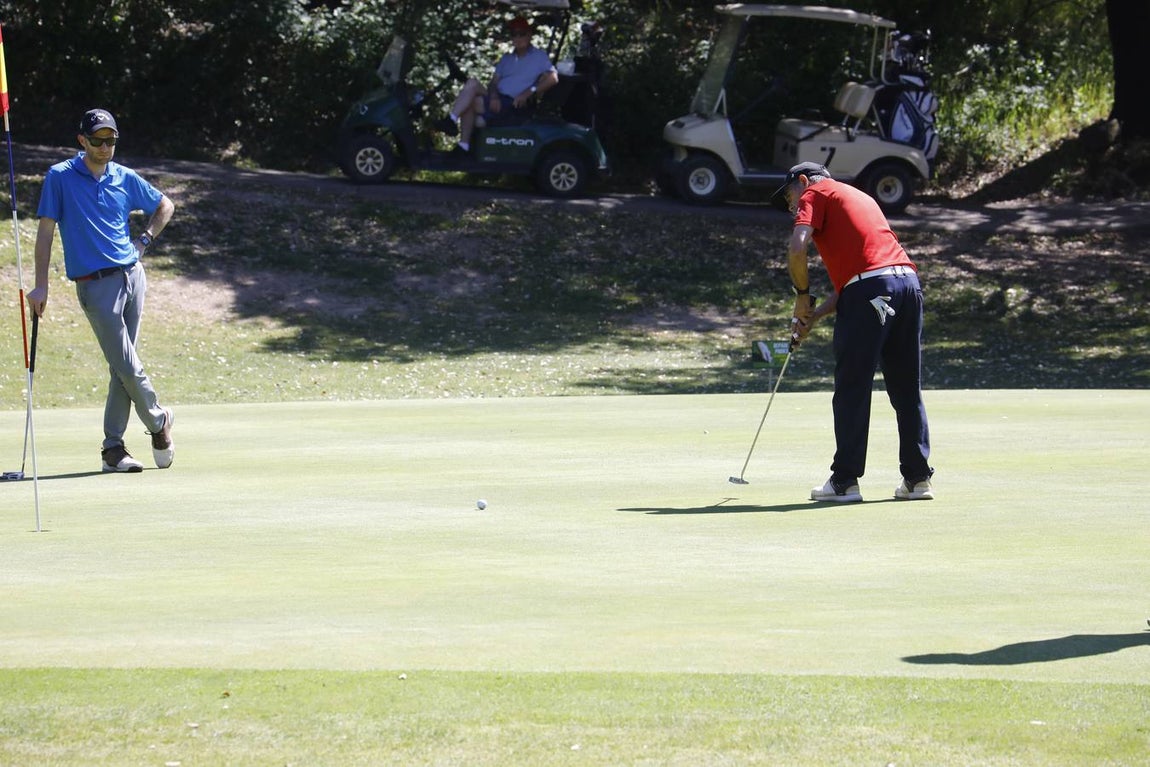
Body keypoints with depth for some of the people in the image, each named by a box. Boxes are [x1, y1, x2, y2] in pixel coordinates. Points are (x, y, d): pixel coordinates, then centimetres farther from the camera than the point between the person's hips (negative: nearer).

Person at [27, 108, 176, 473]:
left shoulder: (125, 178, 9)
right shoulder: (60, 177, -2)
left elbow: (165, 206, 26)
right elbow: (46, 231, -3)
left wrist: (144, 240, 12)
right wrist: (41, 285, -7)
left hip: (132, 275, 4)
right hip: (95, 284, -4)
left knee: (122, 369, 3)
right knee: (127, 366, -9)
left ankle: (113, 449, 8)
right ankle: (158, 420, 15)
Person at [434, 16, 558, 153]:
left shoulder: (539, 57, 6)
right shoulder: (507, 58, 25)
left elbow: (552, 78, -9)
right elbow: (494, 82, 16)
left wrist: (527, 93, -20)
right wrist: (493, 96, -9)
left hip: (514, 105, -6)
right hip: (498, 102, 6)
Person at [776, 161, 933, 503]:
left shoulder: (814, 193, 9)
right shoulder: (858, 196, 33)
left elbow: (797, 248, -9)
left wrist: (802, 296, 5)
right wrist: (814, 315, 22)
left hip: (869, 290, -7)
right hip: (908, 281, 8)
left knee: (852, 390, -3)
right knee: (908, 389, 11)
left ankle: (844, 480, -2)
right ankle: (917, 477, 11)